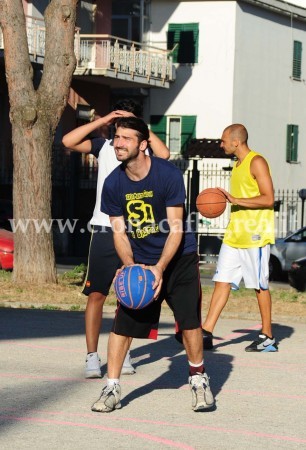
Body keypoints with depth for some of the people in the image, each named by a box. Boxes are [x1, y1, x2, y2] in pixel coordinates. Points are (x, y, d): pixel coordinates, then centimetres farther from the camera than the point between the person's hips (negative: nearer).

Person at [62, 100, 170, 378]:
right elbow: (68, 141, -5)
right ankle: (92, 357, -3)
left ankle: (123, 354, 17)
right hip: (105, 230, 0)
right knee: (96, 294, -5)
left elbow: (164, 154, -18)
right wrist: (102, 121, -7)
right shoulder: (104, 147, 7)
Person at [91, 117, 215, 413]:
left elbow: (176, 229, -18)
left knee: (189, 321, -5)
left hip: (178, 259, -3)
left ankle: (198, 380, 15)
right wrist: (129, 265, -22)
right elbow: (119, 231, -4)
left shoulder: (168, 174, -19)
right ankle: (112, 389, 1)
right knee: (122, 323, -6)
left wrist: (160, 268, -29)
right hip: (139, 263, 3)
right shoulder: (113, 183, -8)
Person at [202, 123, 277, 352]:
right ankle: (207, 333, 0)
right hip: (234, 236, 8)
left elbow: (268, 199, -19)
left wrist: (235, 200, -21)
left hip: (255, 236, -8)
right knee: (222, 282, 2)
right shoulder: (238, 164, 17)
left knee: (260, 286, 0)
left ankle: (268, 337, 10)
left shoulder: (257, 162, -11)